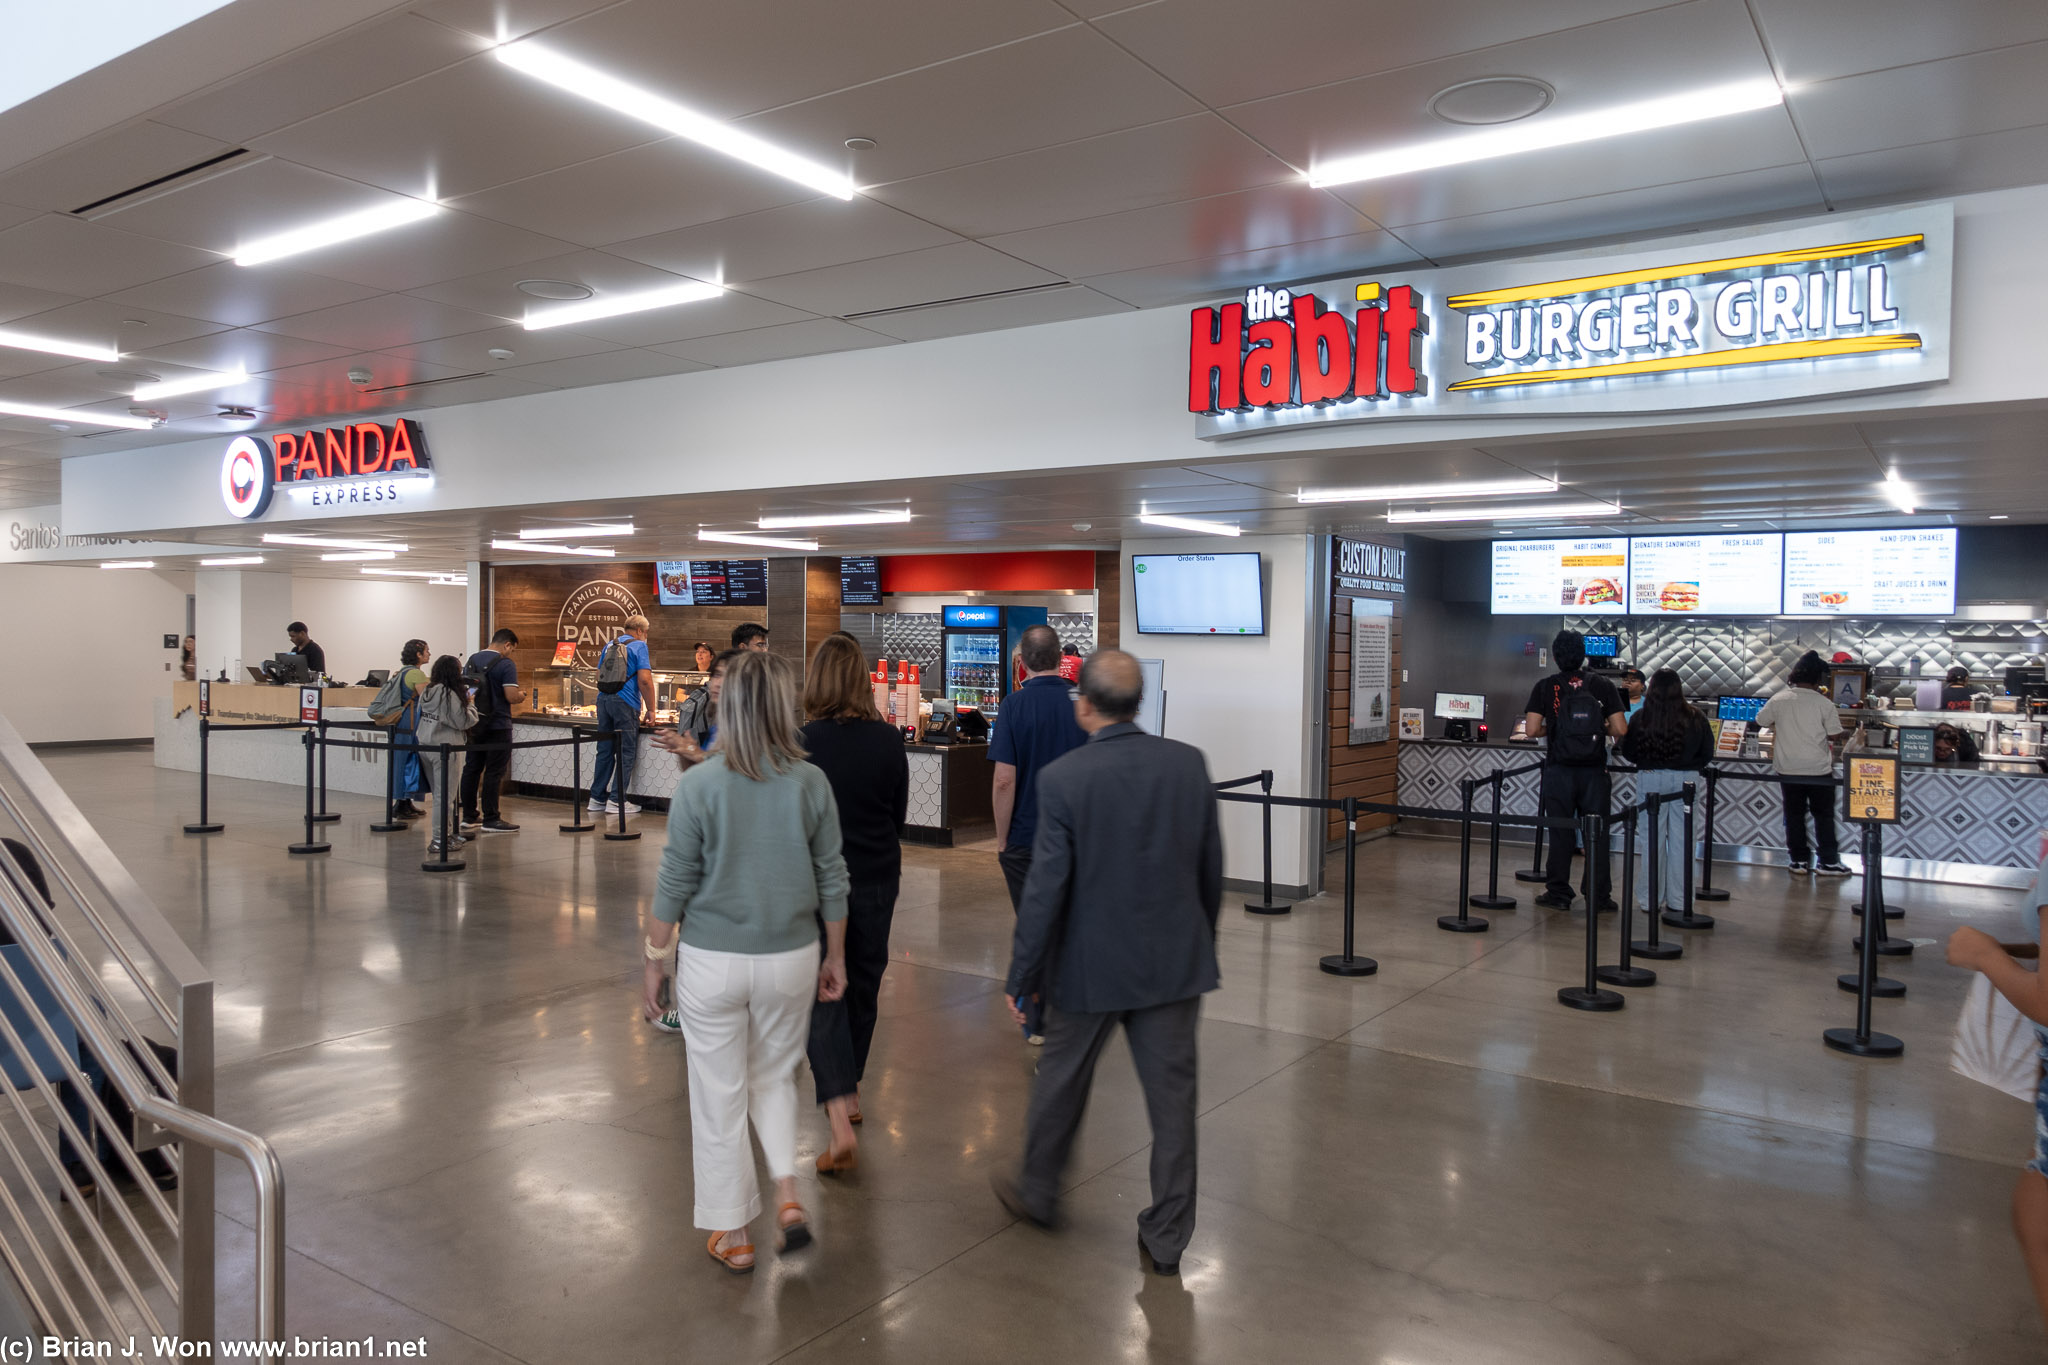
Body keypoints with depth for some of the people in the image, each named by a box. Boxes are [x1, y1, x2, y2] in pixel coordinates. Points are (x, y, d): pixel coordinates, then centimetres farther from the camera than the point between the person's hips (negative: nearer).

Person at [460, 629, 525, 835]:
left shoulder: (472, 660, 9)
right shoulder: (505, 664, -14)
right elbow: (511, 696, -21)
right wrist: (522, 695, 0)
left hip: (474, 724, 7)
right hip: (497, 726, -7)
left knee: (471, 769, 12)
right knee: (494, 772, -3)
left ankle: (469, 817, 19)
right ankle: (490, 820, -1)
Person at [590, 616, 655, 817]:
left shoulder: (609, 646, 18)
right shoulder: (639, 646, -3)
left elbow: (599, 676, 23)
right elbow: (644, 680, -12)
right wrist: (650, 710, -7)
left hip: (603, 699, 7)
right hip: (625, 702, -7)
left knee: (605, 751, 12)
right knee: (626, 752, -1)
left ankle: (597, 798, 15)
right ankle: (617, 800, -2)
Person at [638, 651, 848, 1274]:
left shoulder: (699, 784, -14)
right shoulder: (811, 782, -8)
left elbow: (674, 886, -8)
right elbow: (832, 881, 0)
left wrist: (654, 961, 4)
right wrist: (835, 957, 12)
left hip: (712, 961, -2)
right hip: (791, 958, 2)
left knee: (719, 1096, 13)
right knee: (775, 1076, 25)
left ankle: (731, 1234, 25)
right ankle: (788, 1196, 11)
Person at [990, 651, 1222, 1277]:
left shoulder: (1062, 779, -17)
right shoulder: (1190, 763, -6)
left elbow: (1046, 889, -15)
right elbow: (1211, 869, 3)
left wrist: (1019, 978, -4)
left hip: (1091, 966, -2)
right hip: (1175, 963, 2)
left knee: (1061, 1084, 20)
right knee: (1172, 1096, 12)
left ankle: (1037, 1193, 41)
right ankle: (1167, 1237, 22)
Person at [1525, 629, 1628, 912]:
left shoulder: (1546, 687, -4)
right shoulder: (1603, 686, -1)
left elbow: (1532, 730, -10)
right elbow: (1621, 730, -6)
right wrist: (1601, 729, 14)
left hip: (1559, 770, -1)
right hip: (1594, 770, 1)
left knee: (1560, 833, 7)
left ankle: (1558, 894, 11)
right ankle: (1599, 897, 12)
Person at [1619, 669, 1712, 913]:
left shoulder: (1640, 718, -8)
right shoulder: (1695, 719, -4)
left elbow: (1627, 752, 0)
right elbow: (1707, 754, 4)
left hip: (1650, 779, -1)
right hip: (1685, 780, 1)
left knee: (1650, 839, 7)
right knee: (1681, 839, 8)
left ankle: (1651, 900, 11)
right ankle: (1678, 900, 13)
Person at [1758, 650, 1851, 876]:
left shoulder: (1778, 700, -5)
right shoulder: (1824, 704, -12)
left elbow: (1761, 721, 9)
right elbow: (1835, 735, -8)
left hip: (1788, 770, 2)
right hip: (1819, 770, -2)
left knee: (1794, 815, 11)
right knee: (1823, 815, 10)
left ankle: (1799, 861, 15)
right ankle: (1828, 862, 13)